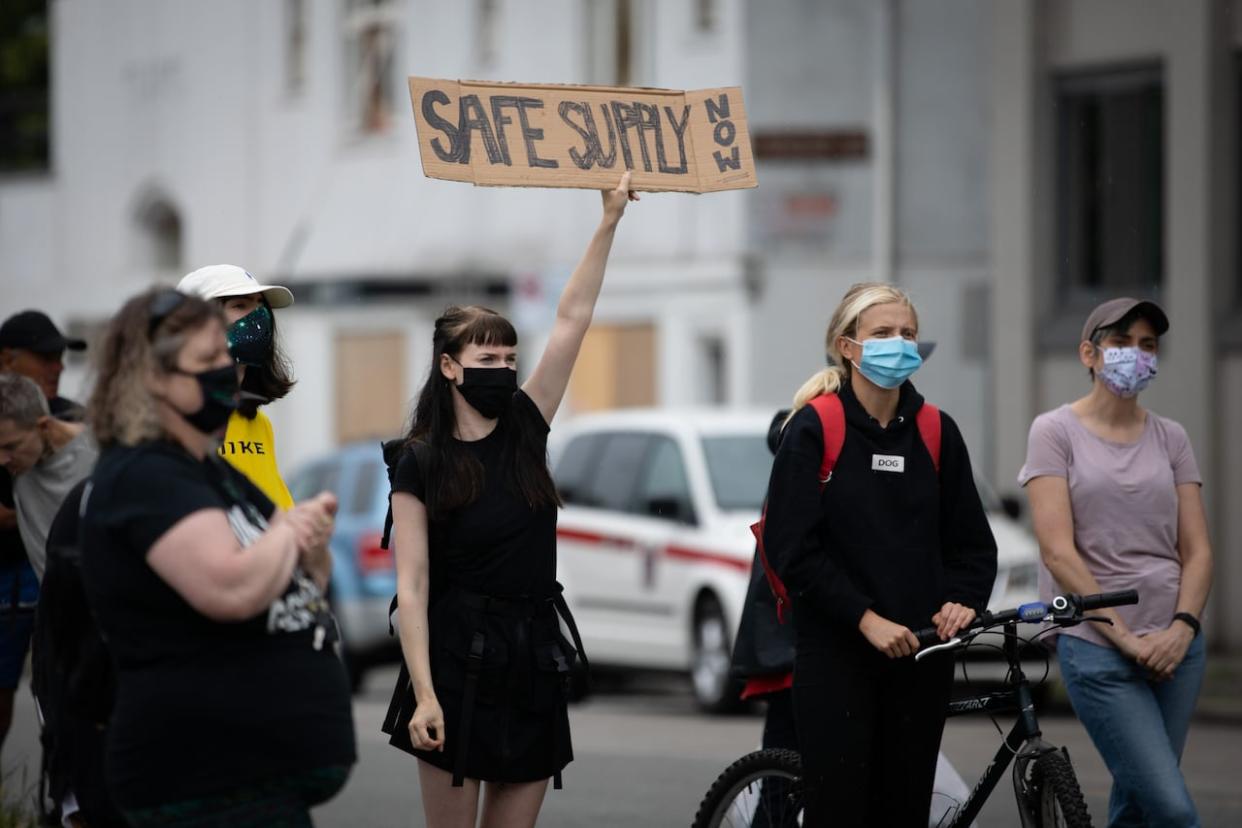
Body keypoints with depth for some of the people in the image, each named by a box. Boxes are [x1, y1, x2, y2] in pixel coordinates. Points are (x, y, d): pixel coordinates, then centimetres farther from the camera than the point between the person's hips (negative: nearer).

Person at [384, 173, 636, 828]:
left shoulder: (524, 430, 7)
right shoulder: (421, 465, -5)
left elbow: (572, 320, 5)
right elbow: (411, 588, -8)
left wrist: (609, 222, 2)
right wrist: (423, 694, -17)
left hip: (534, 662, 5)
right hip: (458, 660, -4)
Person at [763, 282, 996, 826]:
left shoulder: (936, 433, 8)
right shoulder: (814, 429, -4)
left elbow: (971, 541, 13)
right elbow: (794, 549, -9)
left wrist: (964, 600, -7)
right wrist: (866, 619, -16)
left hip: (920, 654, 4)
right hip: (836, 654, -4)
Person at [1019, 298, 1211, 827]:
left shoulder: (1170, 437, 12)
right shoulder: (1055, 431, 0)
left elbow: (1197, 549, 9)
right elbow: (1058, 552, -8)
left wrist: (1182, 627, -9)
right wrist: (1125, 637, -14)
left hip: (1174, 644, 4)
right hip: (1097, 645, -4)